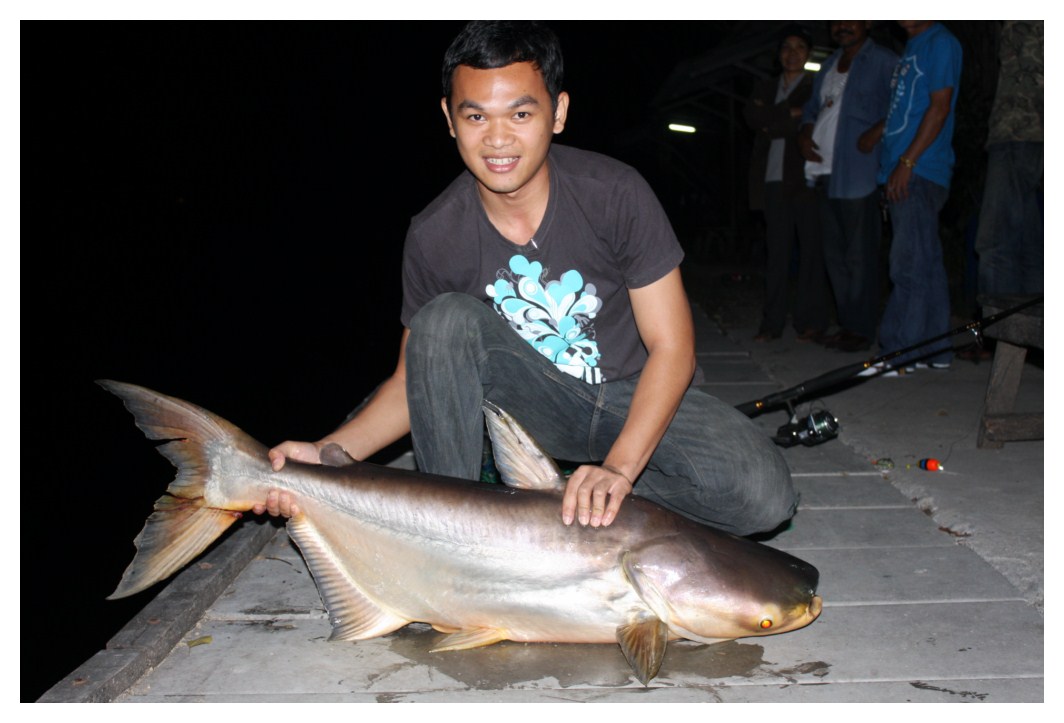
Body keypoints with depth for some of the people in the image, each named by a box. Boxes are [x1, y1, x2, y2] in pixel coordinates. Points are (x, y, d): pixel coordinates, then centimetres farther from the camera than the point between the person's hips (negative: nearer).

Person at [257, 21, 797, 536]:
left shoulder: (614, 194, -18)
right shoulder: (433, 237, -12)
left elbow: (672, 347, -16)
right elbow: (416, 377, -5)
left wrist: (617, 469, -30)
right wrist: (329, 454, -23)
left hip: (630, 401, 0)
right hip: (531, 403, 1)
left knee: (765, 494, -25)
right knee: (446, 319, -27)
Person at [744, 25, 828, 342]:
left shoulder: (817, 88, 7)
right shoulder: (766, 88, 20)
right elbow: (752, 115, 2)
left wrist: (771, 123, -4)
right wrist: (788, 113, -9)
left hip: (806, 178, -3)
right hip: (774, 180, 3)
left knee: (811, 250, -3)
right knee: (776, 251, 2)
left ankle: (811, 321, 1)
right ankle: (772, 322, 4)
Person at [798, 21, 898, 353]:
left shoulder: (883, 61, -2)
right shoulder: (829, 65, 22)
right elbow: (813, 106, 26)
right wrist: (805, 133, 8)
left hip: (858, 173, -8)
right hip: (826, 172, 8)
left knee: (859, 254, -6)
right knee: (834, 253, 10)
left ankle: (862, 329, -1)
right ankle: (847, 323, 17)